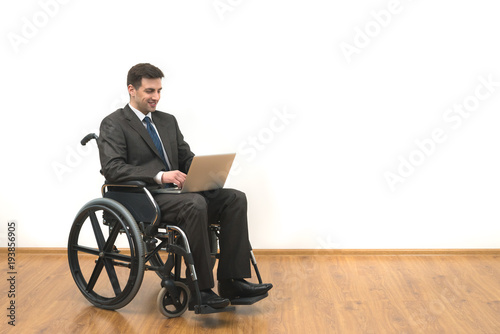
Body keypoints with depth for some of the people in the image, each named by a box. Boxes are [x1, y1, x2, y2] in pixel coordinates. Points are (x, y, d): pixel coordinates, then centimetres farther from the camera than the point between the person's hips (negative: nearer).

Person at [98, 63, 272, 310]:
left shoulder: (168, 121, 22)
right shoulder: (113, 124, 0)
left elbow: (186, 157, 20)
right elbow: (112, 168, -13)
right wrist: (159, 176, -25)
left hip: (173, 192, 7)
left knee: (235, 198, -14)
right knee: (195, 204, -35)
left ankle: (232, 281, -17)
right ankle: (200, 289, -26)